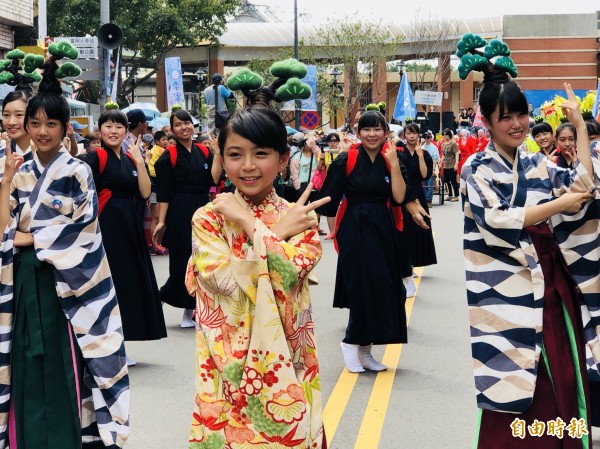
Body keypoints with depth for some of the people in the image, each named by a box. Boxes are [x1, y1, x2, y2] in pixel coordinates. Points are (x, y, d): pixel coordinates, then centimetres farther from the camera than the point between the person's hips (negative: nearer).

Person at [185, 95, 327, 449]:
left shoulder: (301, 218, 0)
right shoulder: (208, 218, -2)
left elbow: (288, 276, -18)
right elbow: (230, 286, -16)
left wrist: (247, 222, -15)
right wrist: (279, 232, -12)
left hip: (284, 369, 1)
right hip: (228, 368, 0)